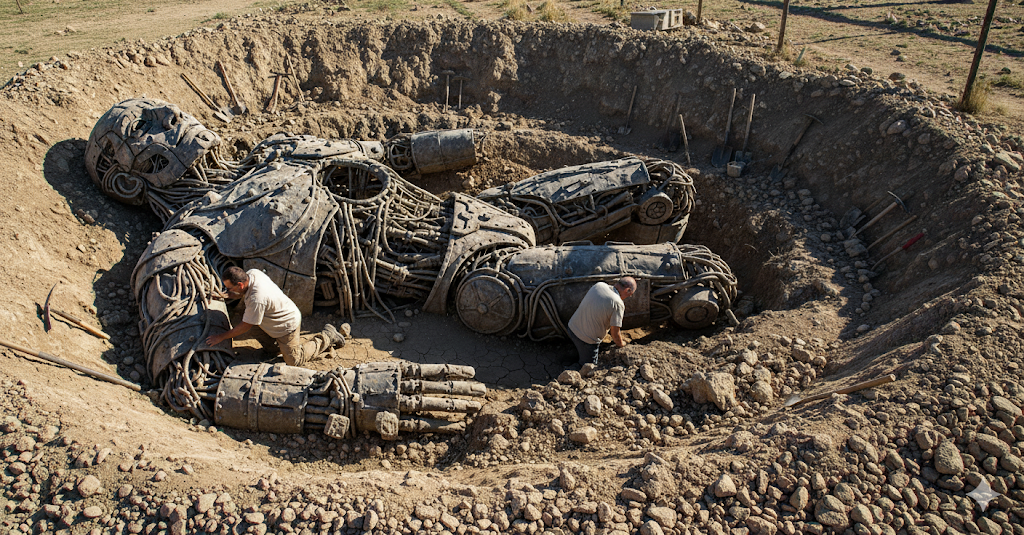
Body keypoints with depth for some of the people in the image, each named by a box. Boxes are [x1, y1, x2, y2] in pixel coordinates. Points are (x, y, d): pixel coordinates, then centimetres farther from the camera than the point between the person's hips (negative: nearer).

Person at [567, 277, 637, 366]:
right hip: (587, 340, -7)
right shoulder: (618, 304, -22)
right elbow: (615, 334, -16)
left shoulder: (599, 285, -3)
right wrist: (621, 344, 8)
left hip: (572, 327, 7)